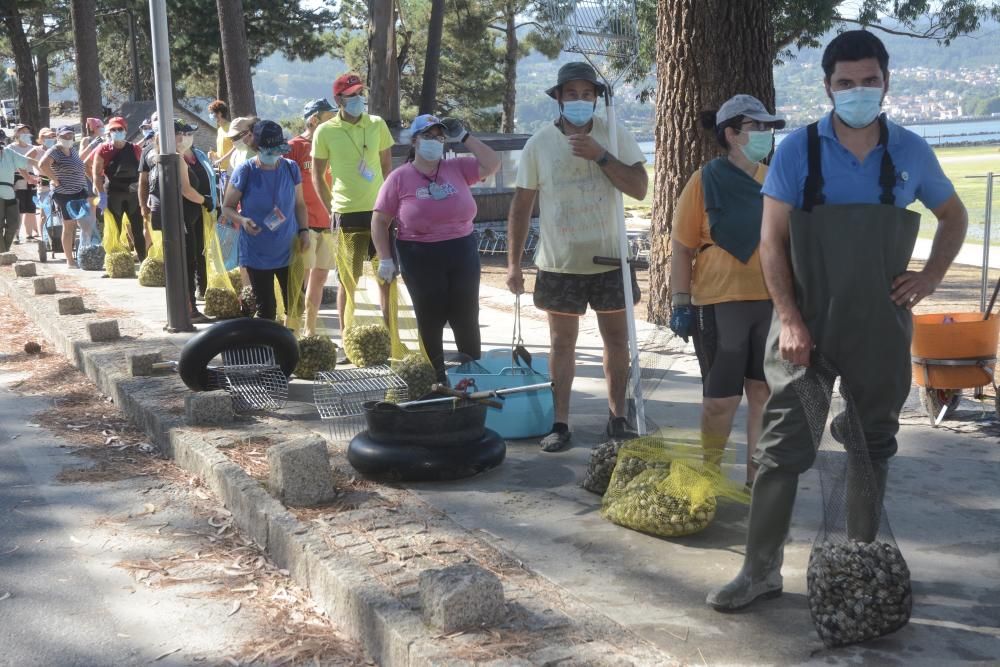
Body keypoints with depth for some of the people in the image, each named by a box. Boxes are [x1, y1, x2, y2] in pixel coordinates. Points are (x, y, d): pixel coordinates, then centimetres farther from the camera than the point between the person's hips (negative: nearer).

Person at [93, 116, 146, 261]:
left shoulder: (135, 149, 4)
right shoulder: (104, 150, -2)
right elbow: (97, 173, -5)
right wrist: (101, 195, -13)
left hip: (133, 194, 1)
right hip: (113, 194, -1)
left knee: (138, 230, 2)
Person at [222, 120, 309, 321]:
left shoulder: (291, 168, 1)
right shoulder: (245, 171, -8)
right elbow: (227, 207, -1)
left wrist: (304, 230, -3)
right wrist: (242, 220, -21)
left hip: (289, 251, 2)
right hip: (257, 254, -2)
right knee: (266, 309, 4)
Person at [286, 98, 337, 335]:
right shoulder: (294, 146, -5)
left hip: (326, 222, 6)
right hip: (304, 224, -6)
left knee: (319, 277, 10)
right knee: (301, 279, -7)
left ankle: (310, 331, 19)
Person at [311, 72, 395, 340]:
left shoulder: (377, 125, 4)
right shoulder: (325, 132, -2)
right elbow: (317, 176, 6)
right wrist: (332, 208, 1)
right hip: (347, 215, -2)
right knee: (347, 280, 4)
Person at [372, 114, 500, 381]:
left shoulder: (457, 168, 4)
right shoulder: (399, 178, -3)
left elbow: (492, 164, -2)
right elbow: (379, 221, 0)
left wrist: (464, 137, -5)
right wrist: (385, 259, -6)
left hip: (463, 254, 3)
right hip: (421, 258, -2)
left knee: (467, 321, 10)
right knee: (430, 323, 7)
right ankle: (437, 381, 19)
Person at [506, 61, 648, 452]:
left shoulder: (615, 135, -2)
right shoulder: (539, 144, -3)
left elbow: (640, 188, -10)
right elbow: (521, 205, -1)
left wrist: (600, 155, -20)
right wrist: (513, 263, -4)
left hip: (610, 260, 1)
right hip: (560, 264, -1)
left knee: (617, 339, 9)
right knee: (562, 343, 6)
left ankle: (618, 416, 23)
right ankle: (560, 423, 13)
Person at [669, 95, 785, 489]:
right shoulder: (706, 181, -4)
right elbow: (682, 247, -4)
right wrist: (681, 303, -8)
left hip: (771, 302, 4)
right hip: (720, 305, -4)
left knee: (766, 393, 8)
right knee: (722, 398, 4)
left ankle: (758, 476, 21)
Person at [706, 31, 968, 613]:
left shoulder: (910, 152, 2)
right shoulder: (799, 150, -6)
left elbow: (955, 217, 18)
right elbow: (772, 241, -7)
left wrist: (931, 277, 3)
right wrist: (789, 320, -14)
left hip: (880, 326, 3)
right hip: (807, 323, -2)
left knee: (874, 444, 12)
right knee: (784, 446, -1)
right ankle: (761, 570, 9)